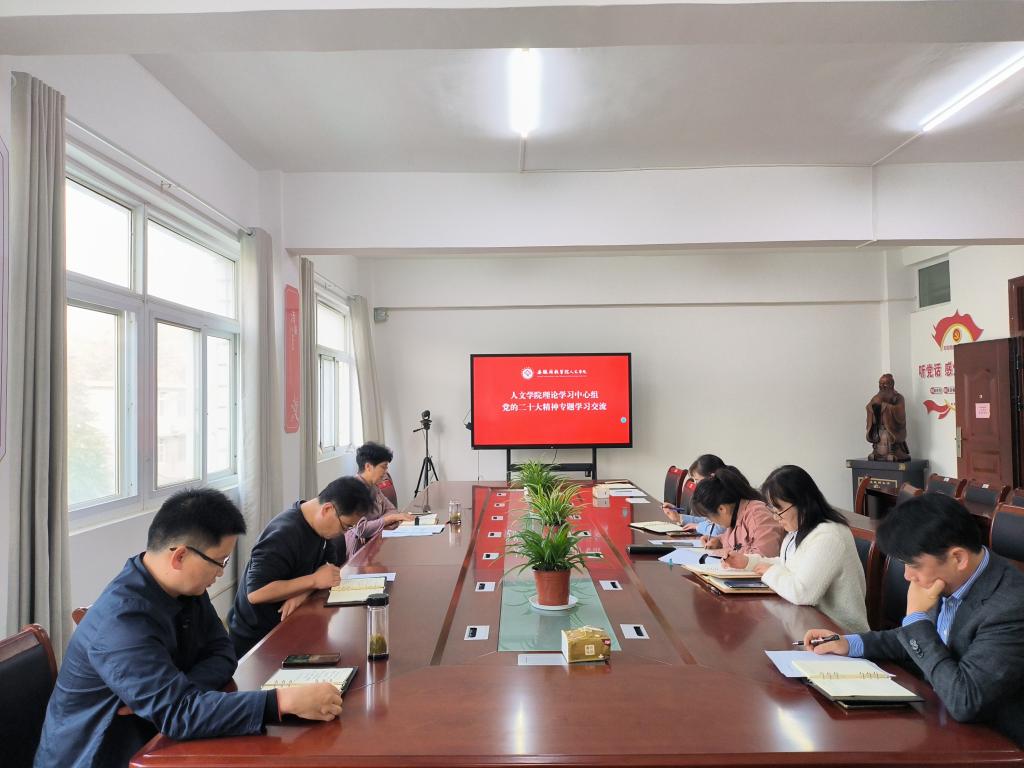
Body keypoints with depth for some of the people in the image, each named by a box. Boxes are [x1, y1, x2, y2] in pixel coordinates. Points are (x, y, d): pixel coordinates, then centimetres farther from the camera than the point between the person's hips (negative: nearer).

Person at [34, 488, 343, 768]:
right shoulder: (121, 621, -28)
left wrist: (170, 694, -19)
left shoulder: (186, 588, -4)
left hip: (148, 739, 7)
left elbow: (221, 653, 0)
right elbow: (178, 712, -33)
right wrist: (284, 701, -36)